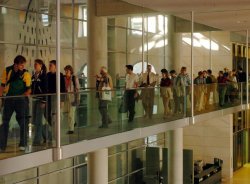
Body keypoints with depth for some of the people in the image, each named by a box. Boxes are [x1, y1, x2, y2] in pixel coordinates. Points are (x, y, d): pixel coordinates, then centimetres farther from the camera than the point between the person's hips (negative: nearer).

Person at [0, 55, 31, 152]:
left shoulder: (26, 73, -5)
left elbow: (29, 89, -5)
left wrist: (24, 95, -22)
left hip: (21, 99, -2)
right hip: (9, 99, 2)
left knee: (23, 122, 0)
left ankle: (23, 144, 12)